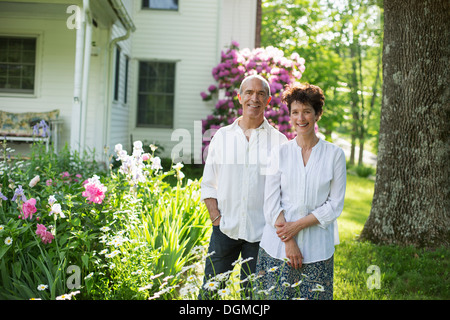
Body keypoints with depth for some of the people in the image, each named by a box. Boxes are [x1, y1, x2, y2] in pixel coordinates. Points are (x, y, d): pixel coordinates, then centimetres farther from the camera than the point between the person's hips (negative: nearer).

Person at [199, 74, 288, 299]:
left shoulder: (278, 141, 1)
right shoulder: (222, 136, 6)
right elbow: (208, 183, 9)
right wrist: (216, 217, -2)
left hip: (261, 232, -1)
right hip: (225, 229, 1)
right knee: (210, 290, 4)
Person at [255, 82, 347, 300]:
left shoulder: (334, 154, 2)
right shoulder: (280, 153, 5)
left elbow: (335, 204, 0)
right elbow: (271, 202, 0)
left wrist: (298, 225, -9)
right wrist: (289, 242, -9)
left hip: (317, 248, -1)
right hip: (278, 246, 1)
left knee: (313, 296, 1)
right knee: (277, 295, 1)